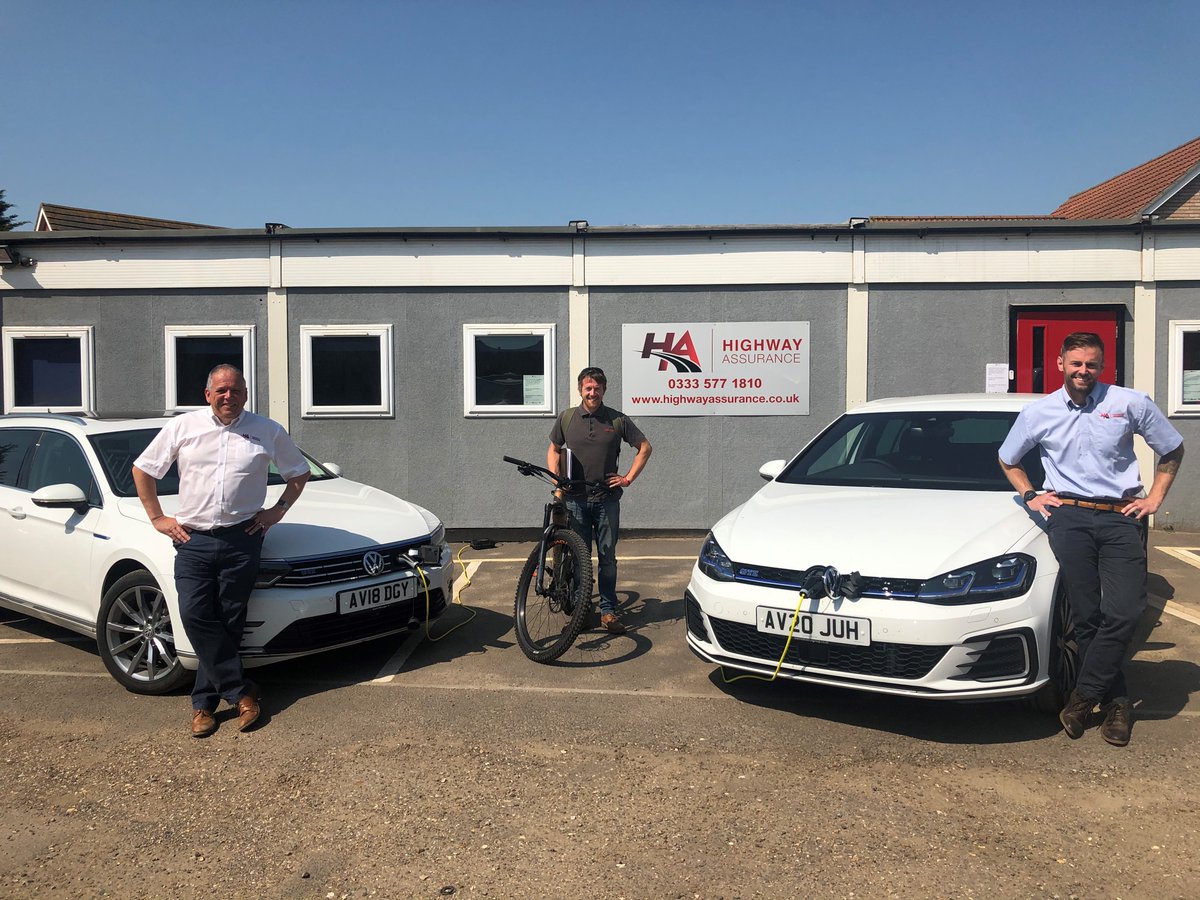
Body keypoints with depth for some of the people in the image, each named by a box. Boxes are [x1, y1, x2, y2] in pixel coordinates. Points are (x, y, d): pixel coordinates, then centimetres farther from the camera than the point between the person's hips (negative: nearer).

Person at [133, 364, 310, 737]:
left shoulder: (267, 431, 6)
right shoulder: (183, 427, 6)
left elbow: (299, 472, 17)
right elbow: (143, 469, 14)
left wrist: (278, 510, 5)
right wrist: (157, 517, 7)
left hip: (242, 539, -1)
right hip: (192, 539, 1)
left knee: (227, 622, 2)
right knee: (195, 616, -9)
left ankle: (205, 702, 15)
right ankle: (241, 693, 1)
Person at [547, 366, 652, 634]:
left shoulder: (617, 420, 0)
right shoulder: (566, 419, 4)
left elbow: (645, 447, 8)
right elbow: (554, 450, 18)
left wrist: (628, 478, 1)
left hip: (606, 499, -1)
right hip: (575, 499, 1)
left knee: (607, 557, 4)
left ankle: (608, 611, 12)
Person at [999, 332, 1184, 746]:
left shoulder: (1130, 404, 6)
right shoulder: (1038, 412, 9)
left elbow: (1172, 450, 18)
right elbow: (1008, 460, 24)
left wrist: (1154, 498, 10)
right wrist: (1030, 496, 11)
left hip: (1120, 518, 0)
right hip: (1069, 517, 0)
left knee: (1125, 612, -13)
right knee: (1087, 616, -4)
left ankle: (1082, 697, -1)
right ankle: (1116, 703, 10)